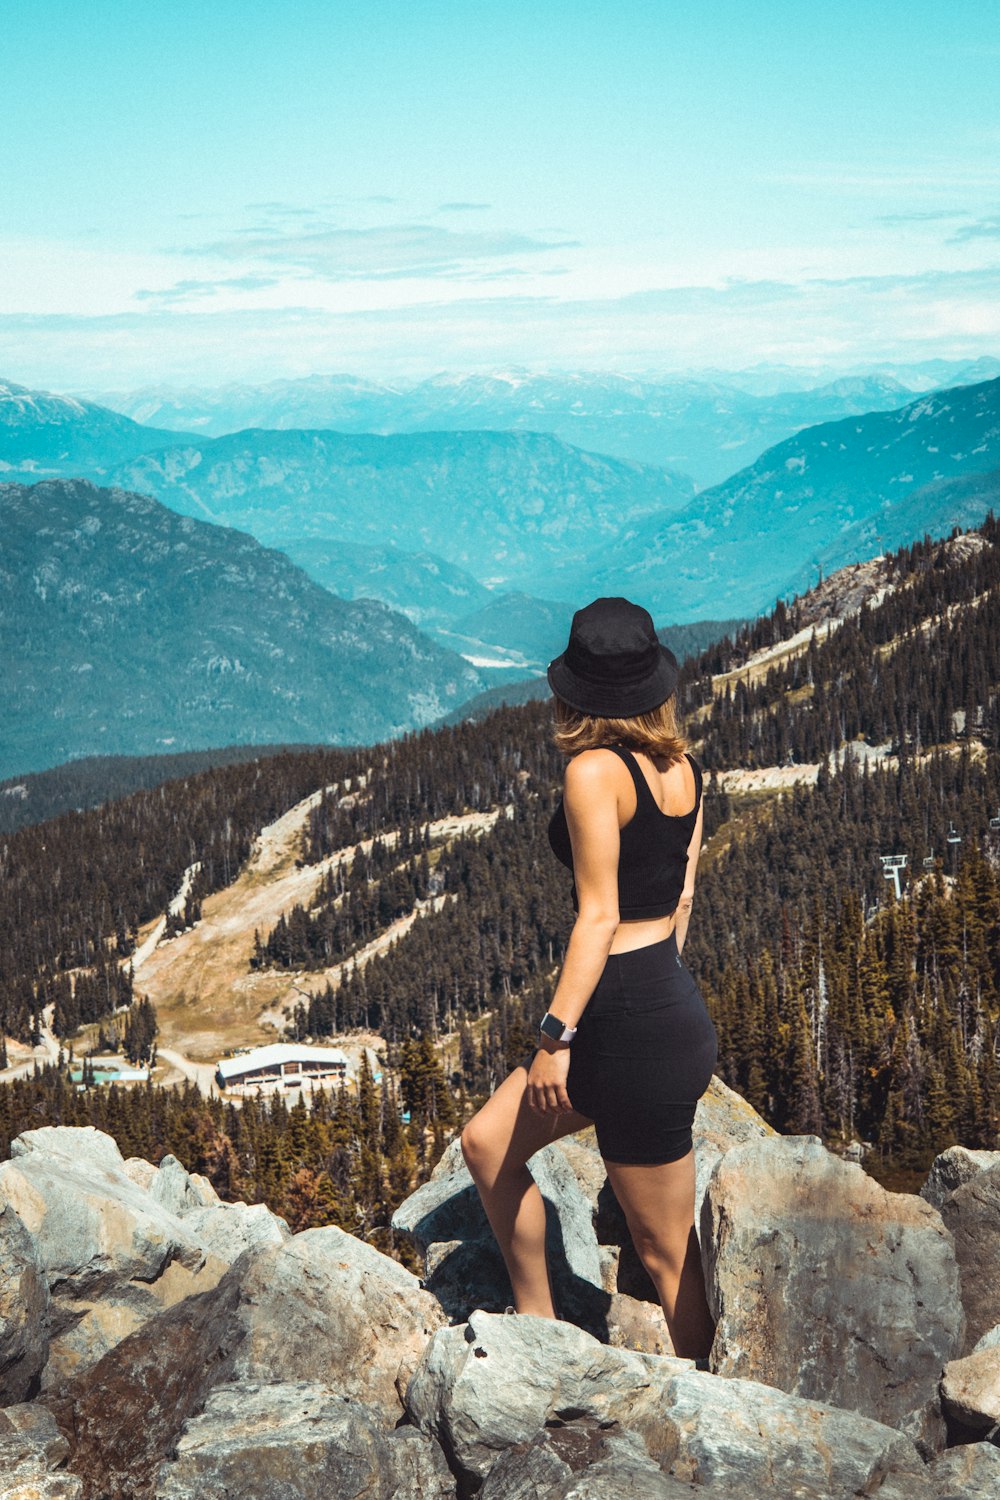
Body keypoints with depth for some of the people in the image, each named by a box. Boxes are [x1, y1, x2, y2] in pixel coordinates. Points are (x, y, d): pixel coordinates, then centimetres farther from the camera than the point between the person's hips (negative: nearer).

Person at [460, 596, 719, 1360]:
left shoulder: (595, 770, -17)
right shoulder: (682, 766, 5)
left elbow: (599, 916, -20)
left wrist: (557, 1034, -17)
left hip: (630, 1028, -9)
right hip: (675, 1004, 9)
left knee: (667, 1252, 4)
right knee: (488, 1142, 18)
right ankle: (537, 1324, 28)